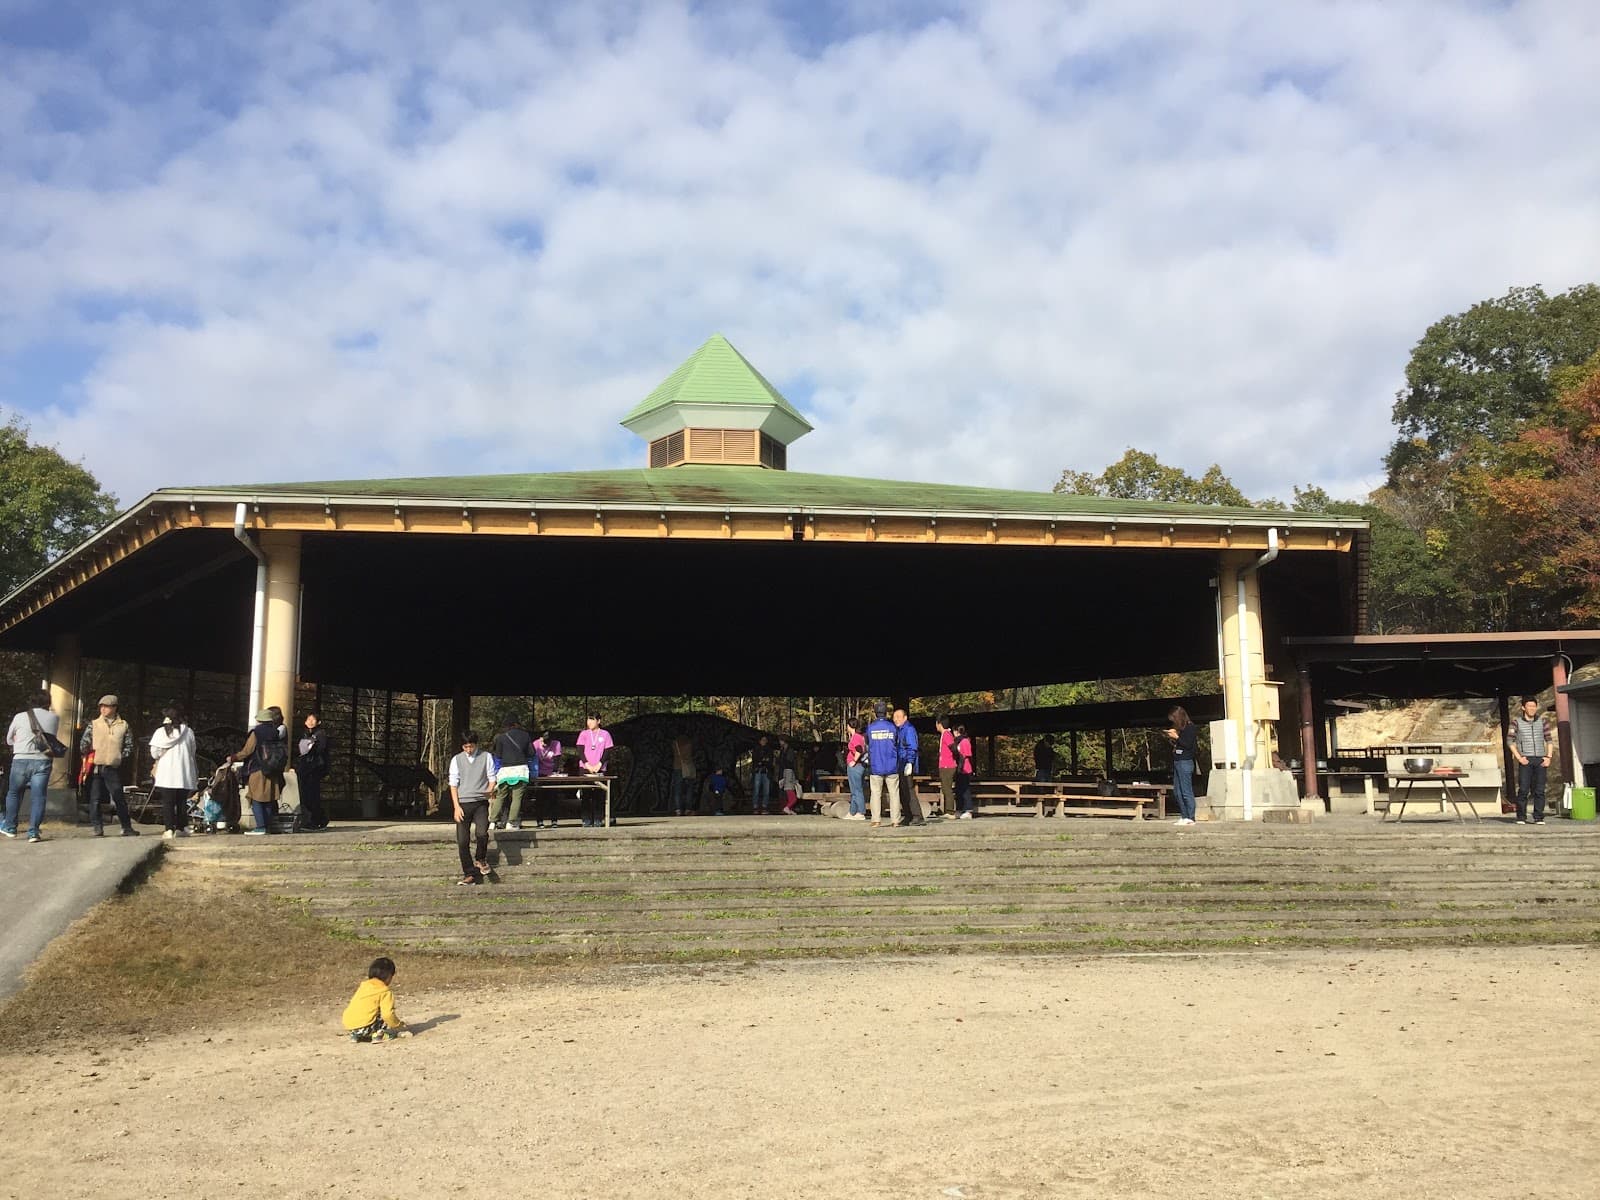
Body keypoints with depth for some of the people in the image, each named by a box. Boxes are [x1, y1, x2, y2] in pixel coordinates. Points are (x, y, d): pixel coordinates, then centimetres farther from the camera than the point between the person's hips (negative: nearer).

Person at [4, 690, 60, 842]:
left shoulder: (20, 717, 2)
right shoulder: (54, 718, 3)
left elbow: (9, 740, 14)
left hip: (21, 760, 0)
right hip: (42, 761, 0)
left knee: (13, 794, 18)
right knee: (38, 797, 2)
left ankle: (10, 828, 25)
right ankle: (33, 832, -2)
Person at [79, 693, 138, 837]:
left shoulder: (123, 725, 9)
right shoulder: (93, 724, 8)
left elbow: (129, 746, 9)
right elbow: (84, 744, 8)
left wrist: (121, 757, -2)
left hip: (113, 768, 0)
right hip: (95, 767, 0)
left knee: (120, 798, 1)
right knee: (95, 798, 0)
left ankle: (127, 828, 7)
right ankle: (97, 828, 6)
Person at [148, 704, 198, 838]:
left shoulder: (160, 732, -1)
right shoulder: (188, 732, 3)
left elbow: (154, 754, -1)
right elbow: (192, 753, 9)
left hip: (166, 774, -1)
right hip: (184, 775, 1)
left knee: (167, 802, 1)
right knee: (182, 802, 9)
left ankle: (169, 829, -7)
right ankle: (181, 828, 9)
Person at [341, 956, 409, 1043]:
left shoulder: (363, 985, 18)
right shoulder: (385, 991, -3)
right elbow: (388, 1014, -11)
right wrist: (399, 1025, 7)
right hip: (364, 1028, -7)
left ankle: (355, 1035, 16)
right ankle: (378, 1034, -11)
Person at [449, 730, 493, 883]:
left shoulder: (486, 757, 6)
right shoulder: (456, 760, 8)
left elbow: (492, 779, 9)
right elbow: (453, 784, 6)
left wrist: (488, 793, -8)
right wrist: (456, 806, -2)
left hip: (481, 803, -1)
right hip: (463, 803, 1)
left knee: (482, 832, -23)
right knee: (462, 841, -3)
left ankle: (480, 859, 5)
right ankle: (470, 874, 8)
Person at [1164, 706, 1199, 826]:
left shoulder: (1190, 728, -7)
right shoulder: (1180, 728, 17)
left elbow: (1189, 745, -15)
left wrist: (1176, 737, -13)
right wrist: (1171, 738, 8)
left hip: (1185, 762, -9)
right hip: (1177, 762, 9)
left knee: (1186, 791, -9)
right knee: (1177, 791, 8)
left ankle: (1190, 818, -7)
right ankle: (1184, 816, 12)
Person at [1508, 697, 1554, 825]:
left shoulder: (1542, 722, 11)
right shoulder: (1517, 722, 4)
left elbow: (1548, 740, 13)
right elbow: (1510, 741, 1)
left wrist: (1548, 757, 1)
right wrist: (1519, 757, -7)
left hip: (1541, 760, 2)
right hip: (1525, 760, -2)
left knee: (1539, 790, 1)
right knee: (1523, 790, -6)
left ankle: (1539, 817, 7)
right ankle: (1521, 817, 1)